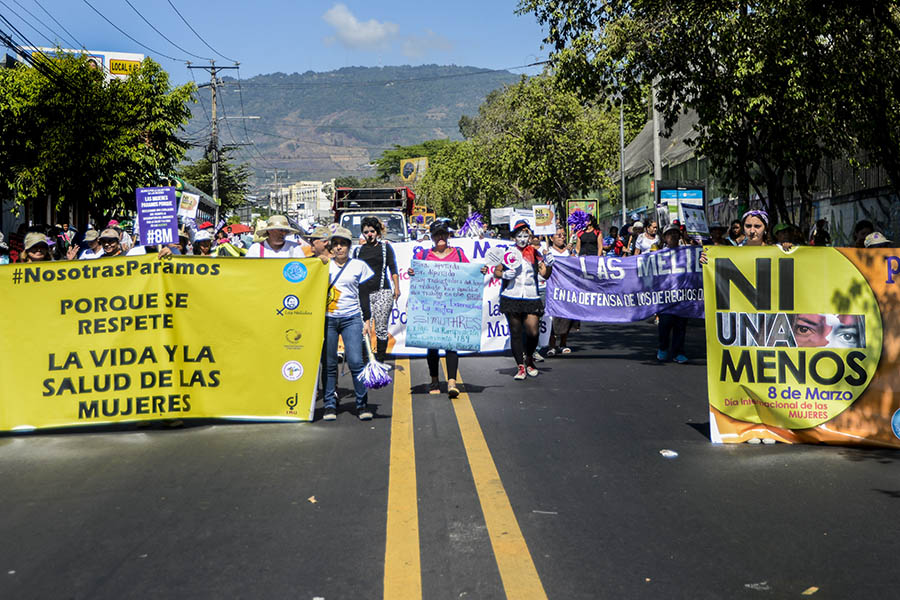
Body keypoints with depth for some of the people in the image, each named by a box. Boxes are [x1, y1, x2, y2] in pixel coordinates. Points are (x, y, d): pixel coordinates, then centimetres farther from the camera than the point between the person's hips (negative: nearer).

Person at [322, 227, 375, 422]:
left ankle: (362, 404, 0)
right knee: (329, 363, 1)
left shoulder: (359, 266, 7)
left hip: (351, 319, -2)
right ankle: (330, 405, 9)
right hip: (327, 319, 2)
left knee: (356, 362, -10)